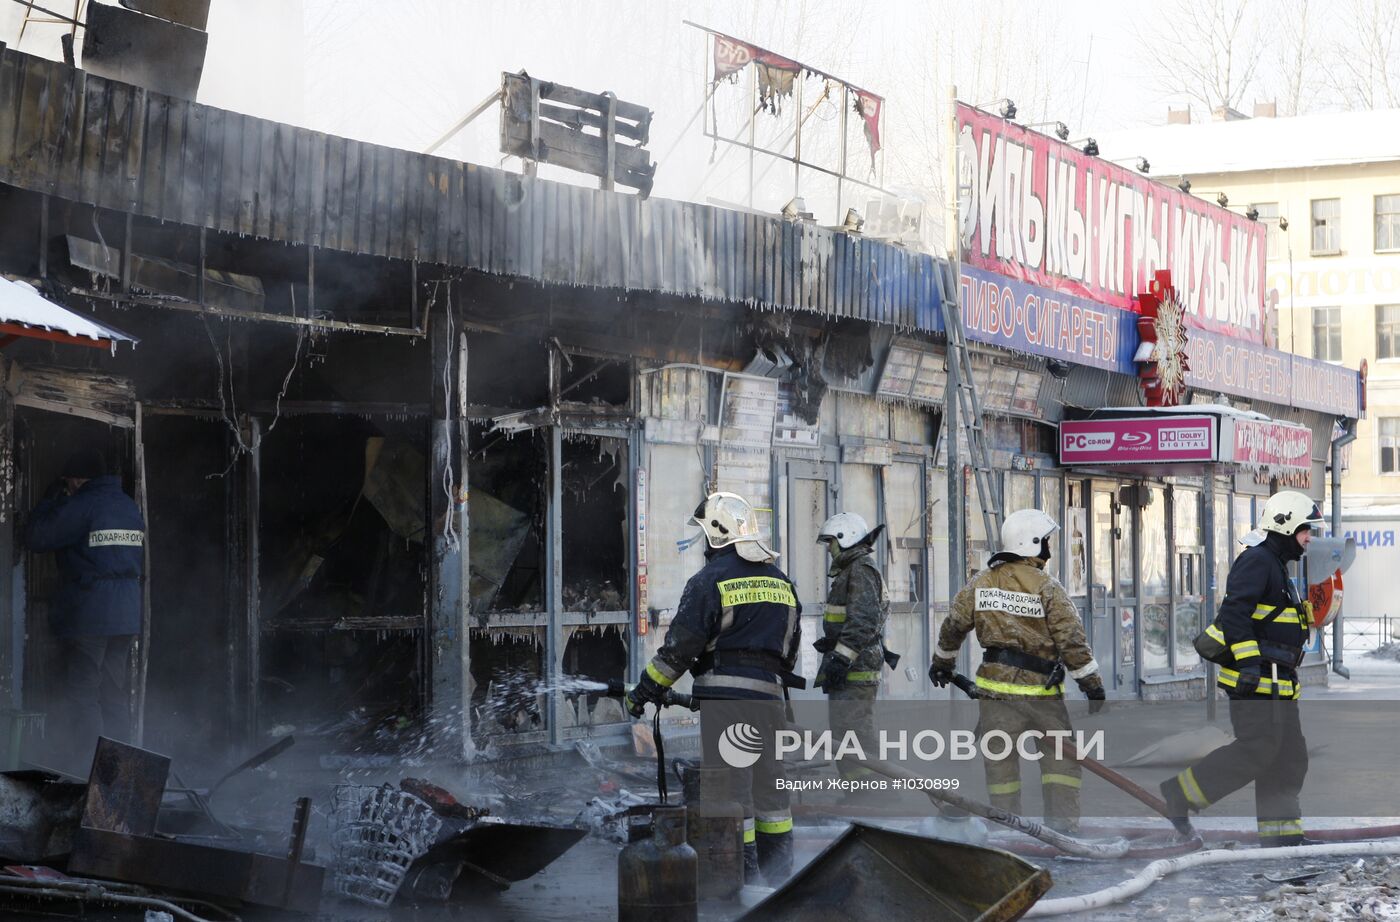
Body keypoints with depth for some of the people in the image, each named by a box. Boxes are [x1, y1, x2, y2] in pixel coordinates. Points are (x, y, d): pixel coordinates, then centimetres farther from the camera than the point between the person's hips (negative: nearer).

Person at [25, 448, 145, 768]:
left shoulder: (80, 506, -12)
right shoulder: (129, 506, 11)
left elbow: (35, 538, -4)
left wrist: (49, 500, 6)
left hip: (87, 614, -7)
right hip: (127, 614, 7)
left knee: (82, 693, -3)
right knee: (115, 693, 12)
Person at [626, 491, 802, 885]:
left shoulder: (711, 580, -6)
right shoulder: (781, 581, 15)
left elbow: (680, 645, -9)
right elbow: (790, 646, 19)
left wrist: (646, 690, -2)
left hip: (724, 693, -7)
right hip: (769, 693, 7)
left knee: (729, 785, -3)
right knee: (769, 785, 13)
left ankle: (742, 878, -4)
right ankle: (779, 878, 18)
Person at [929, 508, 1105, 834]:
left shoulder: (981, 583, 4)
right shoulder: (1046, 587, -10)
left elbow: (954, 625, 11)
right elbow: (1071, 641, -12)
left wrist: (942, 661, 28)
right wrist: (1092, 685, -6)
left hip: (995, 684, 4)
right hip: (1040, 688, -4)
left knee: (1000, 759, 9)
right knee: (1060, 755, 8)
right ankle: (1061, 823, 2)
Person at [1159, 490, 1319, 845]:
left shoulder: (1275, 565, 23)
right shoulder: (1256, 560, -11)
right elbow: (1234, 611, -22)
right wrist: (1248, 662, -27)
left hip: (1276, 682, 11)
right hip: (1255, 679, -11)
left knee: (1289, 756, 8)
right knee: (1257, 749, -14)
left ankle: (1281, 831, 9)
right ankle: (1180, 794, -6)